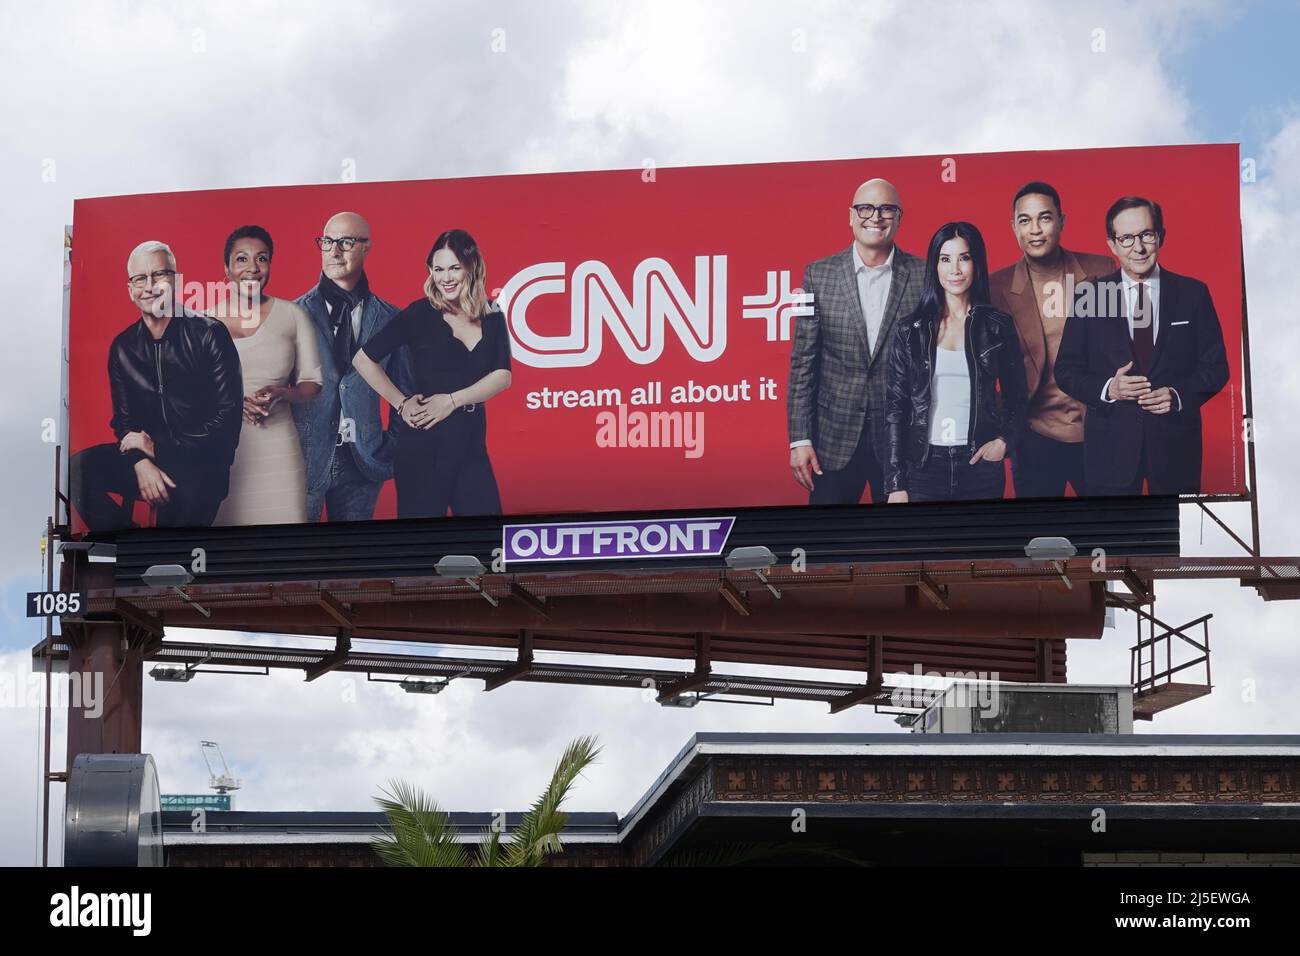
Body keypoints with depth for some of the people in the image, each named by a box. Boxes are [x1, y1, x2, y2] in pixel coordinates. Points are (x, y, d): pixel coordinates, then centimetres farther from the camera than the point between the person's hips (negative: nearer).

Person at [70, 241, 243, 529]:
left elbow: (228, 414, -7)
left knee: (188, 494, -40)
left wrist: (160, 449, -12)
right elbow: (124, 419, 11)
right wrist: (141, 462, -13)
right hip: (146, 453, 5)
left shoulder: (208, 334, -3)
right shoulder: (122, 348, 11)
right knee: (78, 468, -23)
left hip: (201, 462, -5)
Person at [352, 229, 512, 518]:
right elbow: (364, 359, -5)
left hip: (472, 445, 4)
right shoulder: (420, 314, -4)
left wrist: (453, 400, -13)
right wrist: (401, 404, -7)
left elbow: (502, 376, -2)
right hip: (426, 444, -4)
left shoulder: (492, 318, 7)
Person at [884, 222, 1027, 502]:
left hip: (980, 463, 0)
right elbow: (896, 407, 2)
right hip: (924, 465, 0)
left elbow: (1015, 396, 14)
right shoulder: (911, 330, 3)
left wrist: (1004, 441, -5)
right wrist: (896, 485, -4)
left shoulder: (998, 326, 4)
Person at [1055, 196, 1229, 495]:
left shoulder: (1193, 293, 4)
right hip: (1110, 445, 0)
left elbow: (1216, 366, 5)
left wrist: (1179, 395, -13)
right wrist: (1107, 389, -15)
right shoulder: (1088, 296, 3)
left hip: (1175, 444, 0)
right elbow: (1067, 370, 4)